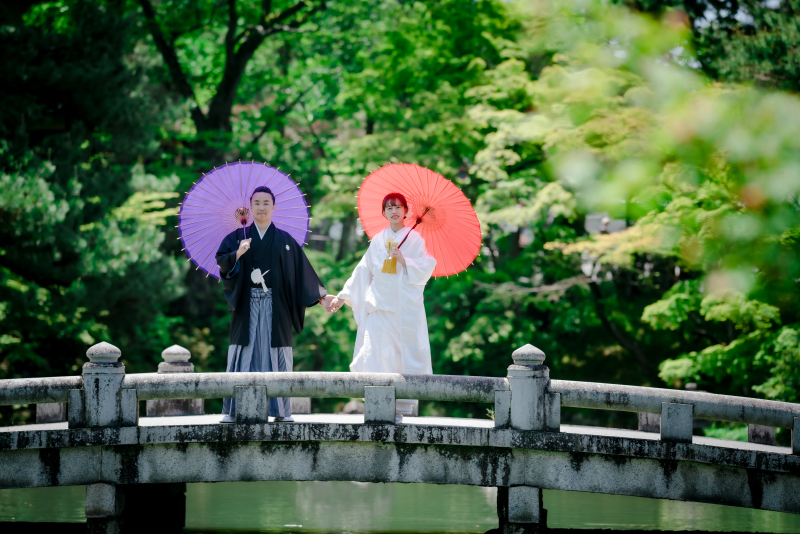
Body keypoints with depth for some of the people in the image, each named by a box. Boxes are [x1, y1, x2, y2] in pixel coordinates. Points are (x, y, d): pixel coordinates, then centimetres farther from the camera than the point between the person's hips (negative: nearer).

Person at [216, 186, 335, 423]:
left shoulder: (285, 241, 11)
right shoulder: (237, 237, 10)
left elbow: (303, 271, 11)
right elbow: (221, 261, -4)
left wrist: (321, 296, 6)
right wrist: (238, 254, -24)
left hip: (275, 308, 0)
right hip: (247, 307, 0)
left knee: (277, 357, -2)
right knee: (243, 356, -5)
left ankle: (281, 411, 1)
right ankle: (233, 410, -5)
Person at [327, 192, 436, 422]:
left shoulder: (414, 238, 5)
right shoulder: (378, 240, 13)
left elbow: (425, 269, -1)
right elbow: (363, 271, 15)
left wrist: (404, 261, -14)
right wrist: (343, 296, 12)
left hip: (405, 306, -3)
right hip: (380, 306, 3)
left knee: (404, 354, -7)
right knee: (378, 354, -8)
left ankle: (401, 406, -5)